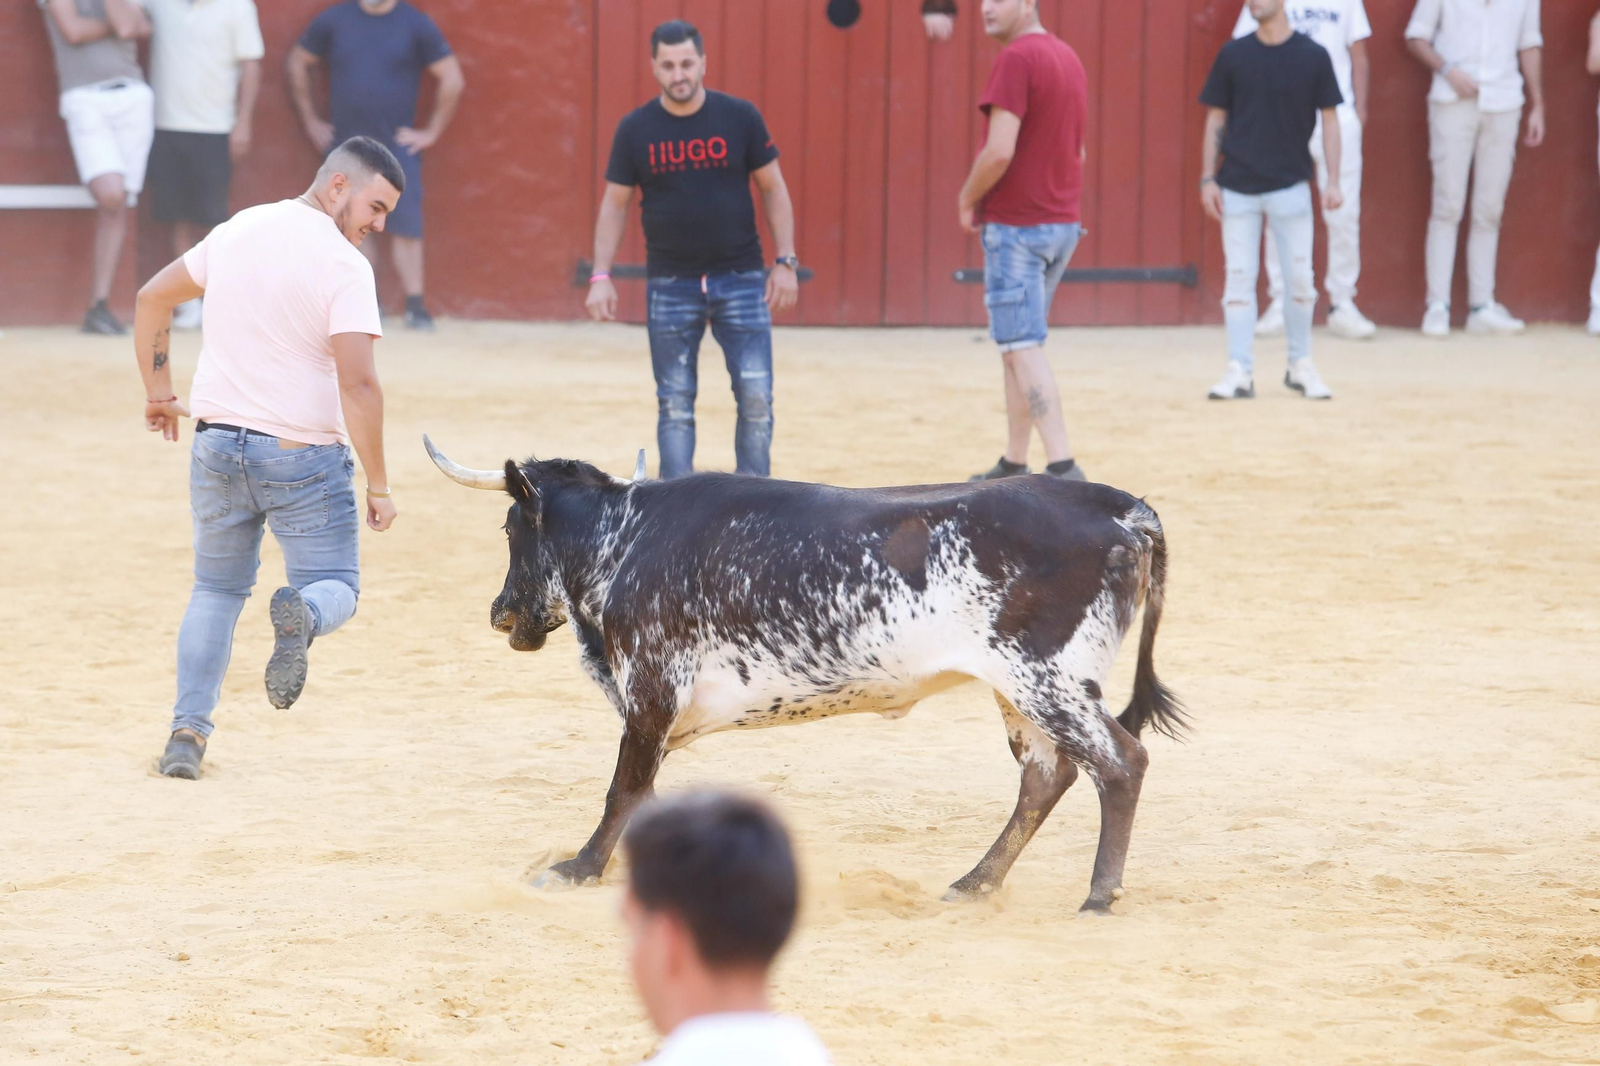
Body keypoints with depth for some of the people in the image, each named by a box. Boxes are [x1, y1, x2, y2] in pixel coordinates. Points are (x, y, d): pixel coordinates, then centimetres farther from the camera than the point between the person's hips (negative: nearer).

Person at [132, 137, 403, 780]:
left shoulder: (237, 230, 5)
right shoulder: (342, 264, -15)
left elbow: (152, 299, 16)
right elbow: (357, 383, -22)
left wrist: (158, 390, 28)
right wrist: (378, 486, -15)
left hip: (217, 442, 5)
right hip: (304, 459, -5)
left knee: (217, 589, 20)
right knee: (337, 587, 9)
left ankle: (188, 728, 5)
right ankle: (302, 616, -28)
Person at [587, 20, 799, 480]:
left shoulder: (741, 117, -2)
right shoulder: (635, 129, 0)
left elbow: (773, 188, 4)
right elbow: (615, 202, 6)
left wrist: (785, 261, -3)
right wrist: (601, 275, -2)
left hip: (740, 279, 0)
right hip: (670, 283, 1)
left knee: (756, 397, -4)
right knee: (675, 405, 3)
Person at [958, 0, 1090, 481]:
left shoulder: (1016, 59, -16)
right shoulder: (1068, 58, 14)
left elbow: (999, 151, -23)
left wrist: (968, 199, -7)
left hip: (1015, 225, -9)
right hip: (1064, 222, 9)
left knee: (1022, 347, -9)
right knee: (1019, 344, 17)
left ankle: (1062, 466, -17)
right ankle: (1013, 464, 21)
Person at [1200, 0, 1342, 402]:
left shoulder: (1313, 56, -1)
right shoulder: (1233, 55, 3)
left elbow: (1329, 118, 2)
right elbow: (1216, 118, 7)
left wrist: (1333, 181, -5)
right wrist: (1208, 178, 1)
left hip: (1290, 186, -1)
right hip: (1237, 187, 1)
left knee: (1299, 277, 1)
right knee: (1239, 277, 0)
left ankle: (1300, 365, 17)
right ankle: (1239, 371, 3)